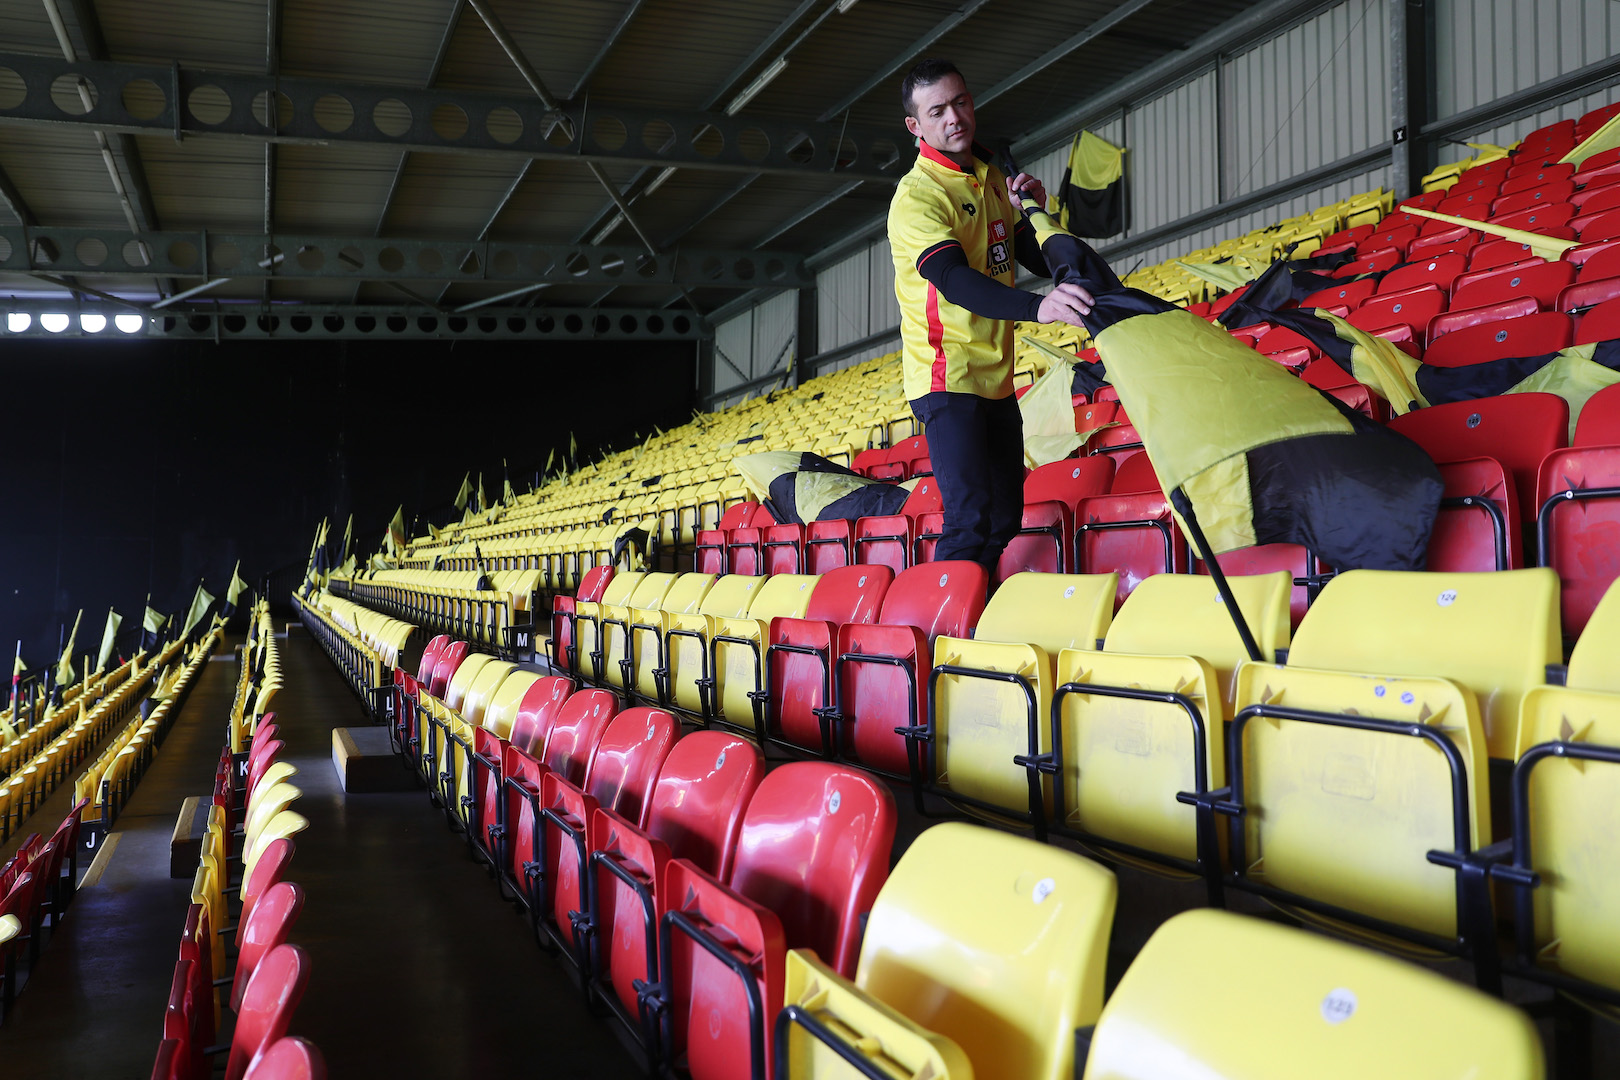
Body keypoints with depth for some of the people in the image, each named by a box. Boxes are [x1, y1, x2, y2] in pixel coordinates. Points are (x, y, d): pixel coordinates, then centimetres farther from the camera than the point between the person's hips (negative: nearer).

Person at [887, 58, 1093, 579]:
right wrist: (1037, 307, -45)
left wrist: (1033, 208, -5)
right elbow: (954, 280, -30)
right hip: (947, 375, -8)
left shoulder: (991, 179, 13)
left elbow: (1042, 261, 15)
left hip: (994, 375, 9)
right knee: (970, 521, -18)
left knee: (1004, 517, 12)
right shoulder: (917, 196, -14)